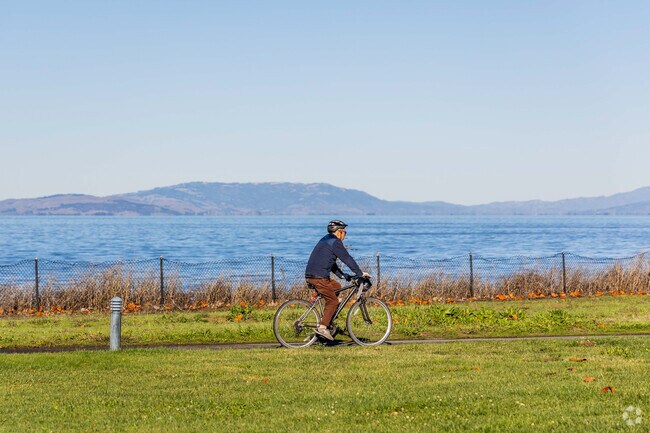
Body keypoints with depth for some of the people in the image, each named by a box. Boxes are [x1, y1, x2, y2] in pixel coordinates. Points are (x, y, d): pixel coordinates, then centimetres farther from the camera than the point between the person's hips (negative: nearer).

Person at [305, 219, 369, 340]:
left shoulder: (326, 240, 24)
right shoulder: (335, 242, -6)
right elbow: (347, 259, -7)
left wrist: (343, 275, 27)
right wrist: (360, 273, -1)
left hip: (310, 275, 10)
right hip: (318, 277, -10)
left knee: (336, 286, 24)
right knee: (333, 301, -4)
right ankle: (322, 327, -12)